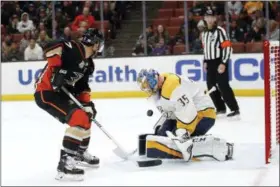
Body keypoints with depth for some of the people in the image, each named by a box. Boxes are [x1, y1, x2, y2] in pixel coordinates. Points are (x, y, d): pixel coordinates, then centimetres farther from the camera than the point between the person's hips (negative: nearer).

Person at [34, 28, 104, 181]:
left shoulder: (88, 64, 12)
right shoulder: (73, 48, -16)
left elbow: (82, 87, 16)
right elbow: (51, 47, -30)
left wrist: (87, 104, 2)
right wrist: (56, 69, -34)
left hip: (60, 92, 10)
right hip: (46, 92, -10)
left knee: (86, 115, 22)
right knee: (79, 118, -24)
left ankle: (80, 153, 39)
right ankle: (65, 162, -25)